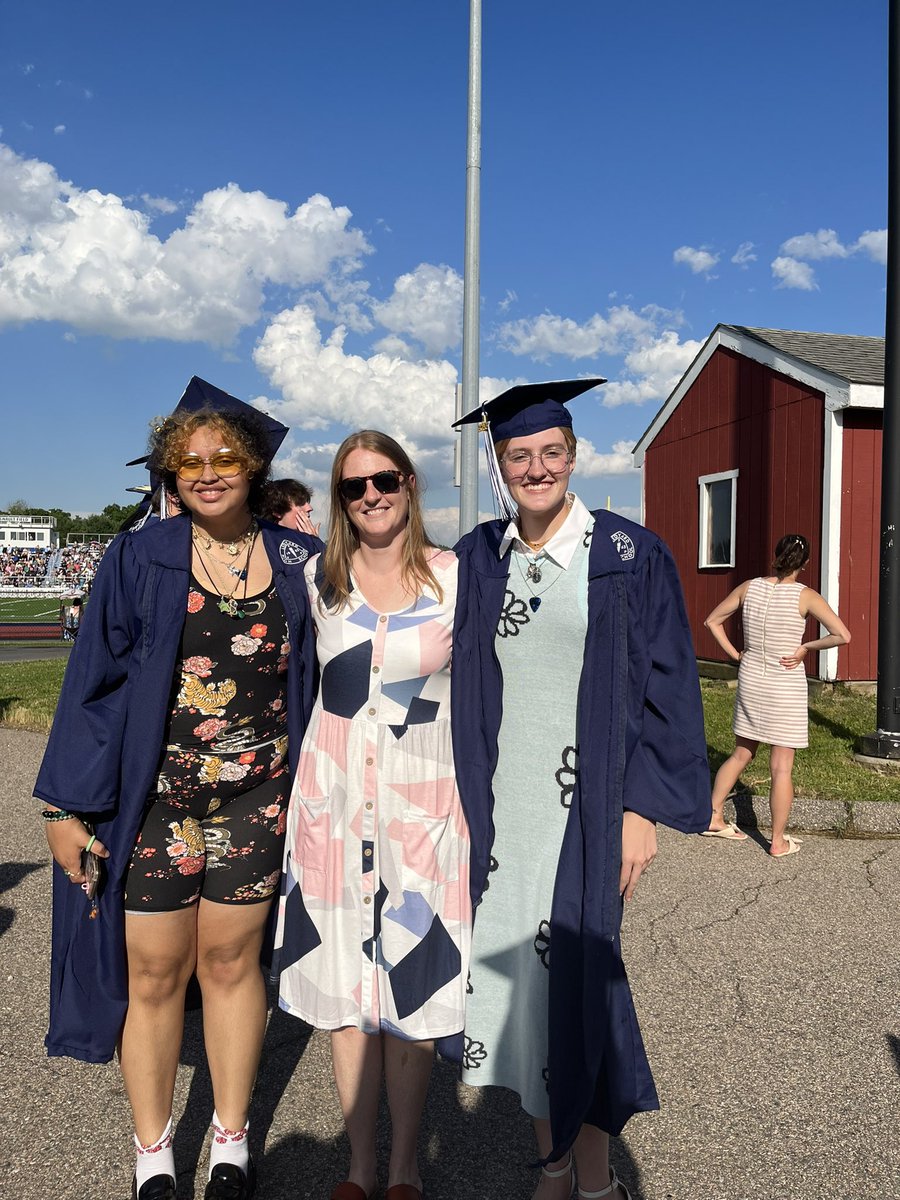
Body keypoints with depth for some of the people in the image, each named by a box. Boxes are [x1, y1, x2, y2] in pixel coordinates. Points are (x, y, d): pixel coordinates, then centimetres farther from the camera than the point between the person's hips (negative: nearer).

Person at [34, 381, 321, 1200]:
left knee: (231, 961, 13)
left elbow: (314, 676, 8)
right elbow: (92, 682, -3)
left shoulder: (297, 563, 1)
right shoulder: (139, 561, -4)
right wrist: (67, 802, -4)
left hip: (256, 797, 1)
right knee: (154, 975, 9)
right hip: (152, 800, -1)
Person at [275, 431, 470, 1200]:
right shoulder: (318, 580, 3)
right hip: (333, 801, 2)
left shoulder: (455, 578, -4)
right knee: (344, 982, 11)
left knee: (411, 985, 7)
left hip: (423, 800, -2)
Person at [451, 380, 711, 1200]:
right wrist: (459, 801, 4)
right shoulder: (477, 561, 5)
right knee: (516, 983, 11)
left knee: (577, 984, 3)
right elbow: (461, 691, 9)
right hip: (500, 806, 4)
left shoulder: (627, 557, -5)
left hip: (586, 810, -3)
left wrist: (643, 808, -10)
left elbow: (665, 685, -5)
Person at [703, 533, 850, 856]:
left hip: (750, 681, 4)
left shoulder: (749, 587, -3)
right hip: (787, 688, -4)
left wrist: (735, 654, 7)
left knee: (741, 754, 20)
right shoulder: (805, 596, -13)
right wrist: (805, 648, -7)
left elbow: (712, 621, 6)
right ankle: (778, 841, 14)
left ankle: (714, 818, 25)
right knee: (782, 767, 5)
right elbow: (842, 635, -19)